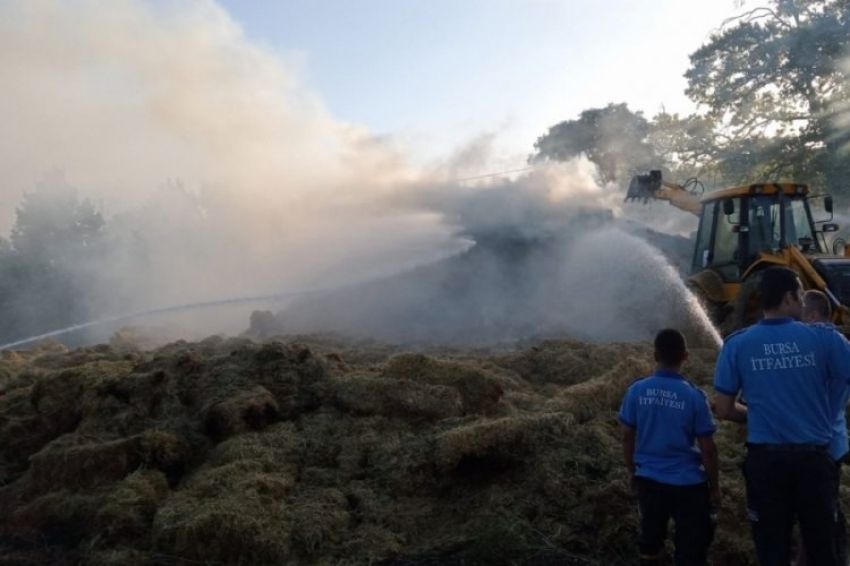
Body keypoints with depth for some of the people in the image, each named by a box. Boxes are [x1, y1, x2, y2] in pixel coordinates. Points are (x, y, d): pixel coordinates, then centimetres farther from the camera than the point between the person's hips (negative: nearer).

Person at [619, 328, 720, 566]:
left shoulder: (636, 390, -8)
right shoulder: (694, 396, -15)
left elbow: (627, 437, 1)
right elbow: (708, 449, -9)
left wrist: (633, 471, 16)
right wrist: (714, 486, 4)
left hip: (649, 480, 3)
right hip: (687, 483, -3)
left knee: (650, 537, 21)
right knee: (691, 544, 10)